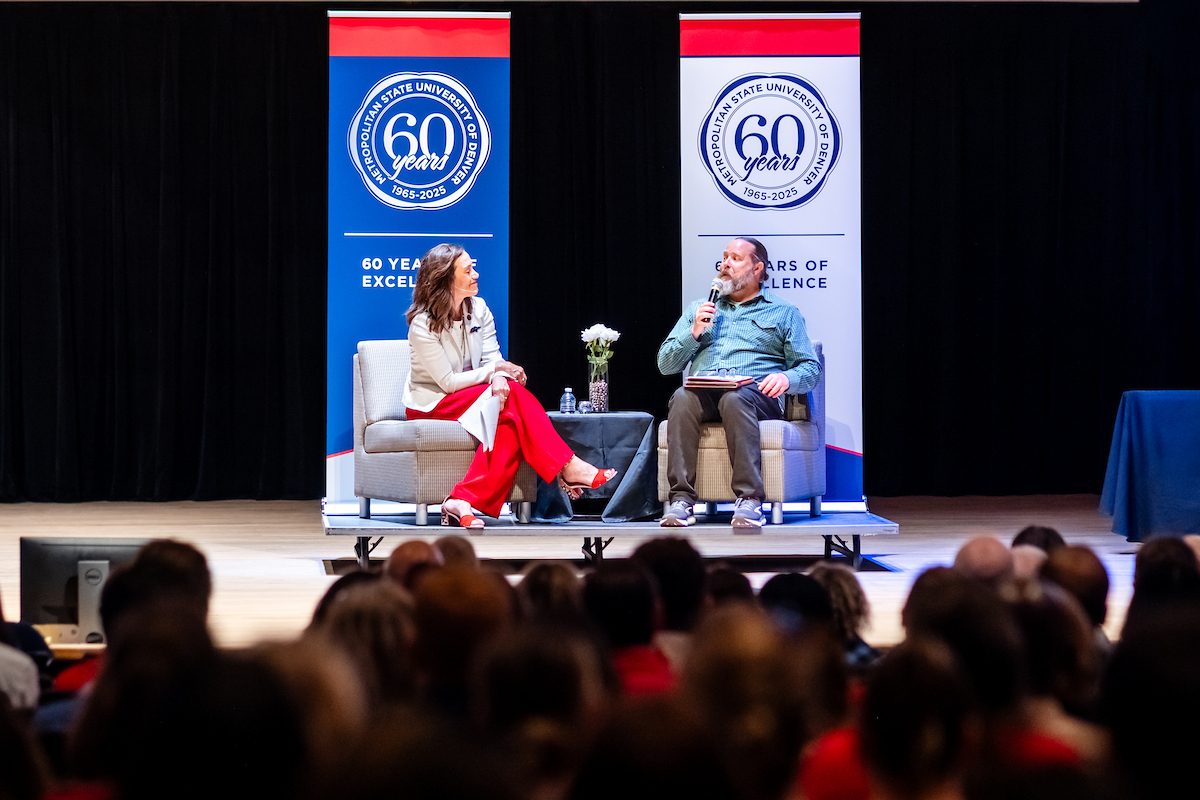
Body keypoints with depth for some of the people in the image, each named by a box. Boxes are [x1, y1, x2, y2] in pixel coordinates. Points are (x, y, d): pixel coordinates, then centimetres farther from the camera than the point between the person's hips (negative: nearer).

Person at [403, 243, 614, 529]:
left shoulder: (478, 309, 2)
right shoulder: (423, 324, -16)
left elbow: (492, 358, -2)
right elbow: (448, 381, -18)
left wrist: (499, 379, -26)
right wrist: (494, 370, -19)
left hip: (472, 396, 6)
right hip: (431, 405, -6)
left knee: (509, 423, -30)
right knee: (514, 397, -28)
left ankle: (465, 500, -39)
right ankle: (568, 468, -27)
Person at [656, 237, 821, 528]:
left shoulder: (784, 312, 20)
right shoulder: (698, 309, 28)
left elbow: (811, 368, 12)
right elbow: (665, 364, 21)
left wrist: (787, 378, -11)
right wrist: (694, 333, 5)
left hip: (756, 396, -2)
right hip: (704, 395, 2)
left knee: (735, 399, -39)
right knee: (682, 397, -34)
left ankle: (749, 499, -44)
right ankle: (682, 499, -39)